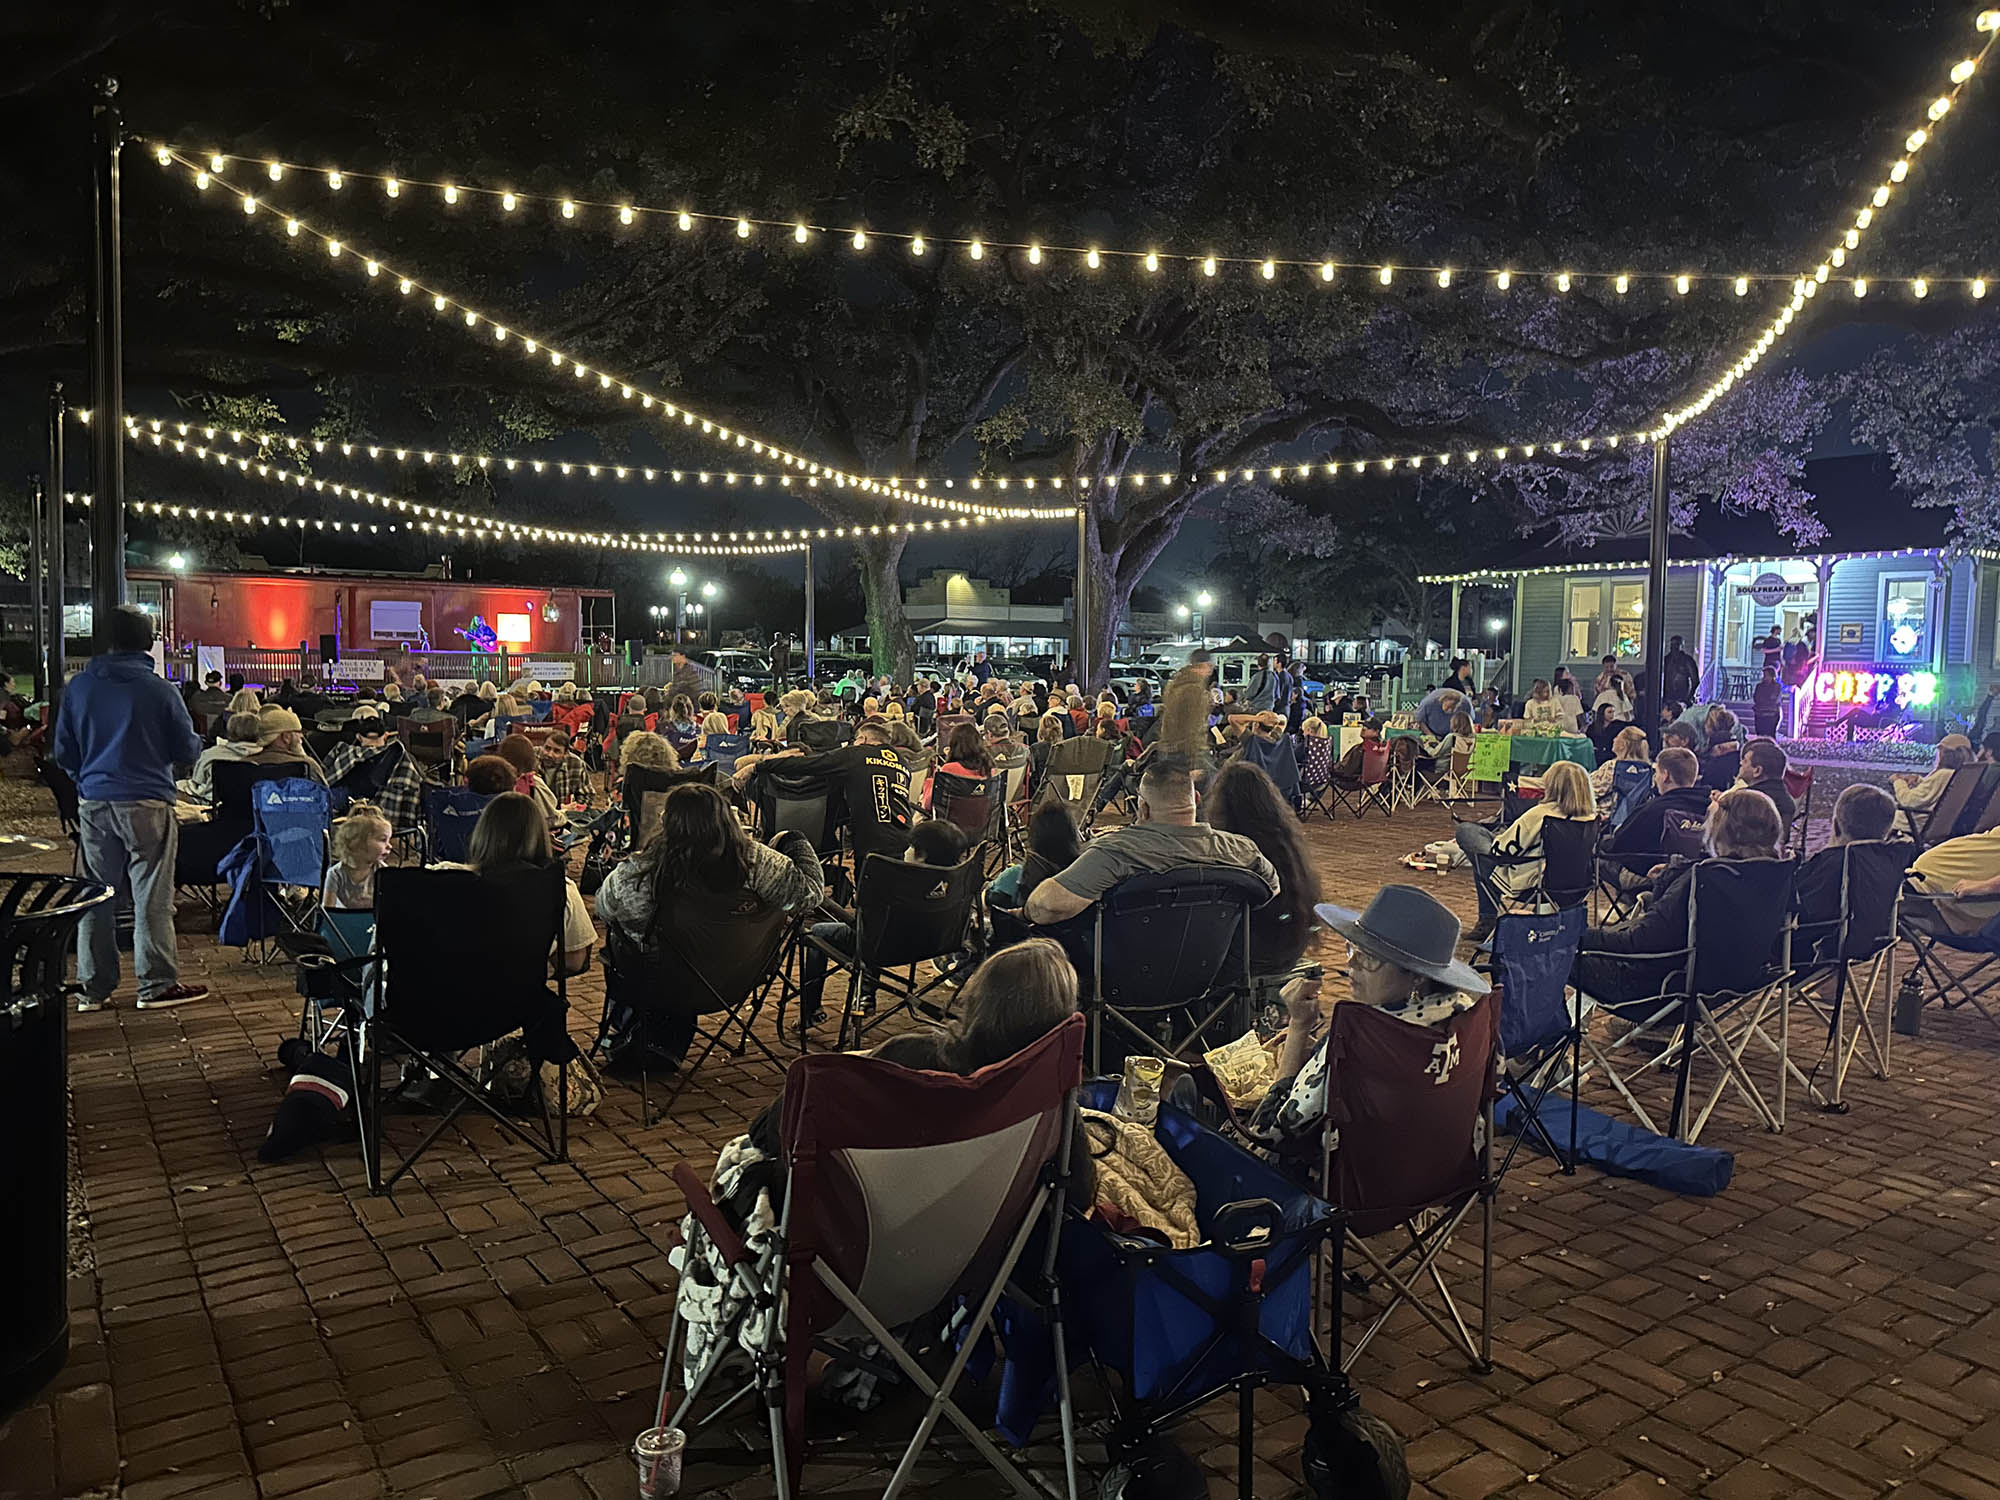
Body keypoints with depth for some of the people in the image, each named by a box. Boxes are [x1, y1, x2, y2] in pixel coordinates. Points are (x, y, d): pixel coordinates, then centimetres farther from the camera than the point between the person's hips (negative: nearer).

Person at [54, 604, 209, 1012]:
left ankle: (93, 988, 16)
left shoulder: (77, 687, 4)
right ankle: (156, 985, 4)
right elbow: (187, 749, -3)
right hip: (146, 802, -4)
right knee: (152, 897, 0)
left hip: (93, 804, 5)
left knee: (97, 897, 11)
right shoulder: (158, 688, -9)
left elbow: (63, 752, 10)